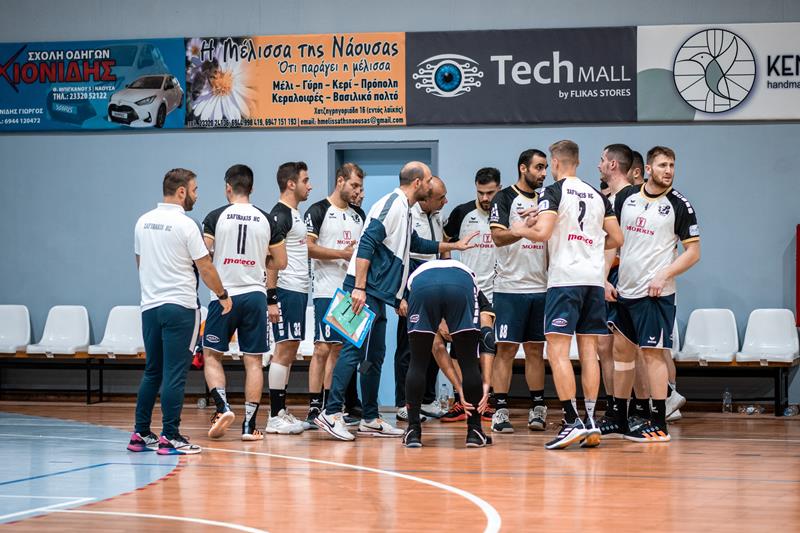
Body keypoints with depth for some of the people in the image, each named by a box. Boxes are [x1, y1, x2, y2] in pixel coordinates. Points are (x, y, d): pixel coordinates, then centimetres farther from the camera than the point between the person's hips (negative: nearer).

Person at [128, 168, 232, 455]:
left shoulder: (143, 222, 8)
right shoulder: (184, 224, -12)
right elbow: (205, 267, -8)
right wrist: (223, 295, 5)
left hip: (150, 305, 7)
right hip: (180, 306, -7)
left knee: (152, 372, 15)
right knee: (174, 374, -4)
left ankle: (141, 434, 16)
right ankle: (170, 438, -5)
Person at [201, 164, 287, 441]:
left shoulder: (215, 217, -4)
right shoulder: (266, 220, 3)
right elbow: (280, 262, 8)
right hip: (255, 295, 2)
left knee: (212, 356, 11)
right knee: (253, 361, 6)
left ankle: (222, 407, -9)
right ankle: (249, 425, 4)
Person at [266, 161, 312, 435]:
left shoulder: (295, 215, 17)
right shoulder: (280, 215, -13)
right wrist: (271, 299, -22)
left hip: (299, 291, 10)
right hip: (287, 291, -10)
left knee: (290, 351, 12)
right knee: (284, 350, -8)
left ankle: (282, 411, 17)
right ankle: (275, 417, -5)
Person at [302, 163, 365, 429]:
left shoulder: (358, 214, 17)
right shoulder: (318, 211, -4)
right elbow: (308, 247, -13)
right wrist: (343, 253, -15)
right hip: (328, 290, -7)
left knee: (338, 349, 9)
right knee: (323, 349, -10)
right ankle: (314, 410, -10)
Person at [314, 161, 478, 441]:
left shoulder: (403, 210, 20)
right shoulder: (392, 205, -11)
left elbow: (416, 244, 38)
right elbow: (366, 244, -19)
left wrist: (454, 245, 42)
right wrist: (359, 288, -24)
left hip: (377, 293, 10)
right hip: (365, 291, -10)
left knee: (374, 355, 10)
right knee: (355, 349, -14)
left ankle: (371, 419, 14)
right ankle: (331, 413, -16)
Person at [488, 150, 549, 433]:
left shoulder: (544, 201, 16)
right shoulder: (504, 198, -3)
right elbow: (499, 237, -15)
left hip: (540, 287, 6)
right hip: (510, 287, -6)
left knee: (535, 349, 8)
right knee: (506, 349, -5)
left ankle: (538, 409, 13)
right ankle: (500, 412, -3)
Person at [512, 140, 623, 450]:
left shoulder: (554, 192, -3)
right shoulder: (597, 196, 16)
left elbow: (542, 233, -15)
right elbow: (617, 239, 16)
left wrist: (521, 229, 5)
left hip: (566, 278, -6)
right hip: (595, 279, 6)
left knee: (558, 350, -7)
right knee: (588, 351, 7)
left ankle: (572, 421, -16)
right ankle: (590, 422, 4)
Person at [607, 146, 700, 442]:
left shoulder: (679, 205, -6)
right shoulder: (626, 196, 7)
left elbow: (693, 252, -5)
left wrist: (664, 275, -17)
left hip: (655, 294, -6)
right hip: (624, 290, 6)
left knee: (653, 353, -7)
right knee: (621, 350, 11)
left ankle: (659, 424, -3)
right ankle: (618, 418, 22)